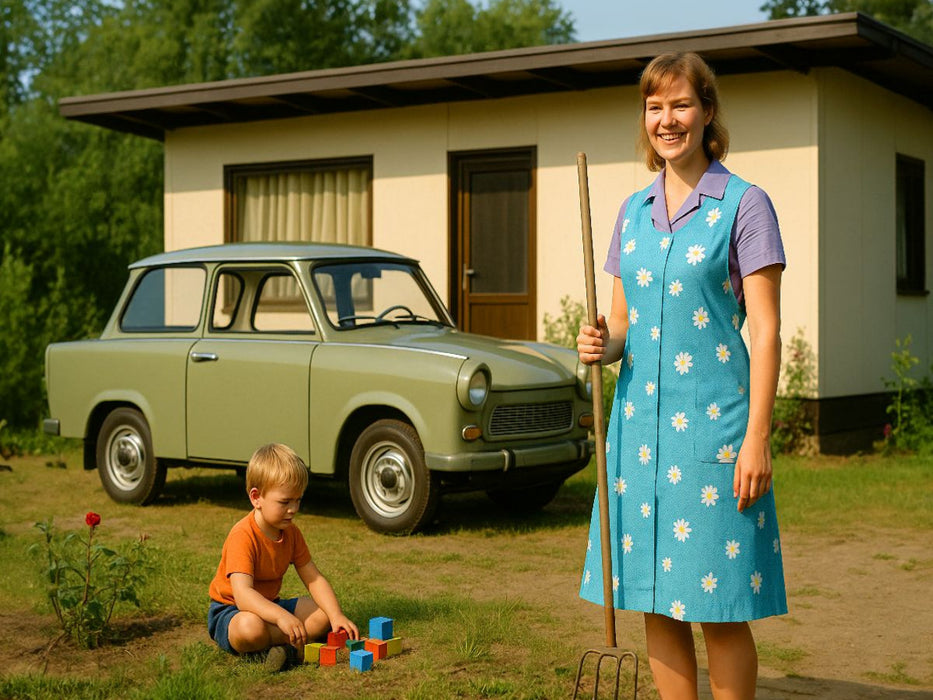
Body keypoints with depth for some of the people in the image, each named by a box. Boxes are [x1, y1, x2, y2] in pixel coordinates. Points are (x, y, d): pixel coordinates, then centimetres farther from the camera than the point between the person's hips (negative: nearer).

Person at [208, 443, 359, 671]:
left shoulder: (291, 533, 0)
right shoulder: (243, 536, -26)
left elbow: (314, 579, 2)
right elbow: (242, 594, -37)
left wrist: (336, 616, -14)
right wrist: (282, 617, -51)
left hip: (268, 606, 8)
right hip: (229, 610, -8)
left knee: (324, 612, -6)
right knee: (250, 627, -41)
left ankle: (287, 647, -25)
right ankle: (300, 640, -20)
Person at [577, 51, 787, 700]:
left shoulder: (744, 204, -4)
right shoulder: (634, 210, 13)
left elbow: (766, 331, -8)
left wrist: (757, 437, -14)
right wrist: (604, 344, -6)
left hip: (712, 421, -5)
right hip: (640, 417, 6)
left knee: (721, 609, -1)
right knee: (657, 603, 9)